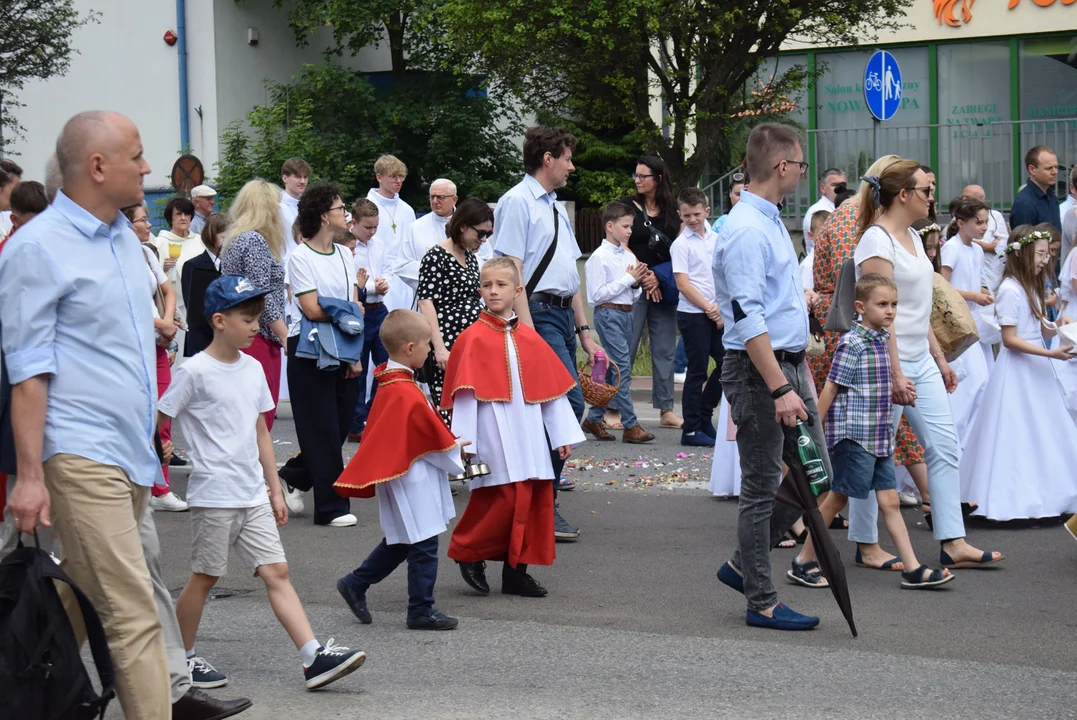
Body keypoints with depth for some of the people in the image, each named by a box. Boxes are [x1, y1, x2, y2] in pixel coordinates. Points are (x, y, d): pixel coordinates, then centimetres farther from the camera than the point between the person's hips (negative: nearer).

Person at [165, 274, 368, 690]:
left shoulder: (252, 368, 10)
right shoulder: (194, 372, -10)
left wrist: (275, 490, 16)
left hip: (253, 496, 6)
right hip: (214, 495, -6)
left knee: (277, 572, -1)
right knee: (205, 576, 4)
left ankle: (314, 657, -8)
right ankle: (184, 657, 20)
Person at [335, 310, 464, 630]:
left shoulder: (389, 384, 7)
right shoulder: (407, 394, -24)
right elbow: (434, 440, -16)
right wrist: (457, 456, 1)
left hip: (397, 477, 10)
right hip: (413, 481, -10)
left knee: (399, 542, 20)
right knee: (423, 546, -1)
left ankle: (355, 585, 25)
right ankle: (421, 610, 6)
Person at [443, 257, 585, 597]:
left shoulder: (530, 339, 10)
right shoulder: (473, 339, -4)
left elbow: (552, 390, 13)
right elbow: (465, 395, -8)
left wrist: (563, 434, 11)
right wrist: (463, 442, -13)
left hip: (528, 436, 6)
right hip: (494, 438, -6)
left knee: (534, 501, 5)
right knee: (503, 499, -12)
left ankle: (516, 572, 14)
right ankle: (468, 553, 9)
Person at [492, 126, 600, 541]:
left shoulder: (555, 209, 21)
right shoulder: (518, 202, -7)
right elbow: (511, 270, -15)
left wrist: (584, 332, 22)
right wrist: (527, 330, -22)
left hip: (562, 313, 9)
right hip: (537, 311, -9)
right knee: (568, 403, -17)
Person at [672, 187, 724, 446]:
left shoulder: (716, 240, 9)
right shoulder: (681, 244, -6)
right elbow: (682, 283, -12)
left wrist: (722, 310, -3)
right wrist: (709, 308, -14)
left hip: (717, 314, 6)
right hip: (692, 314, -6)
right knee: (697, 371, -3)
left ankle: (704, 416, 22)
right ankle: (691, 430, 4)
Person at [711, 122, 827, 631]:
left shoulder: (771, 223, 14)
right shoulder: (745, 231, -18)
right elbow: (747, 320, -24)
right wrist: (779, 389, -27)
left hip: (788, 364, 10)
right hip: (757, 370, -10)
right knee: (762, 489, -1)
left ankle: (742, 565, 24)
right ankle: (762, 603, 8)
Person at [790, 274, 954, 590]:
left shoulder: (882, 339, 12)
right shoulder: (852, 344, -14)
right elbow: (831, 388, -14)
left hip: (879, 437, 8)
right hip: (852, 434, -8)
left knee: (889, 501, 5)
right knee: (837, 499, 0)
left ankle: (912, 569, 4)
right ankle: (803, 563, 12)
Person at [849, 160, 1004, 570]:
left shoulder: (912, 237, 14)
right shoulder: (877, 240, -15)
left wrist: (940, 358, 20)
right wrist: (895, 374, -23)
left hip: (921, 361, 10)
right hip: (888, 361, -10)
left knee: (945, 447, 4)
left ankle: (953, 544, 5)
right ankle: (866, 543, 11)